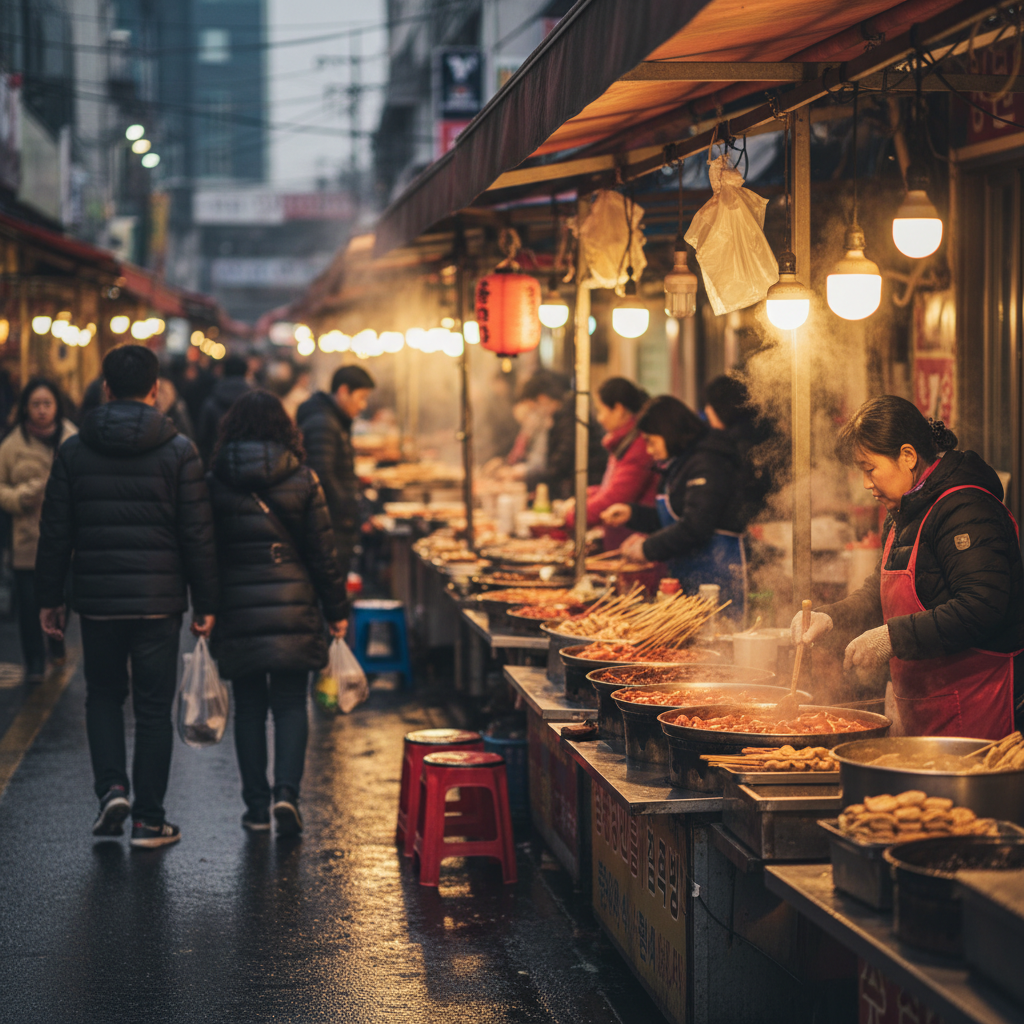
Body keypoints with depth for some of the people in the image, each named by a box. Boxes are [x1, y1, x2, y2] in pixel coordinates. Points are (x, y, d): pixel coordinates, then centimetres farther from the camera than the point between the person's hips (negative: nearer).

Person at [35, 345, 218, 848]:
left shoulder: (74, 450, 0)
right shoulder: (178, 451, -4)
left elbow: (55, 532, 2)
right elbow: (198, 535, -5)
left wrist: (49, 597, 10)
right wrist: (205, 603, 1)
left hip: (96, 598, 1)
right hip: (158, 600, -1)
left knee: (103, 695, 19)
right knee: (153, 707, 7)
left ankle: (111, 788, 1)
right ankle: (149, 820, 9)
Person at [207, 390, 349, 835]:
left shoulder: (215, 483, -1)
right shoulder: (302, 480, -2)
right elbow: (323, 552, 0)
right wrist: (337, 610, 9)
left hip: (236, 609, 1)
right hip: (293, 607, 0)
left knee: (249, 707, 10)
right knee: (290, 704, 7)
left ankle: (256, 805, 12)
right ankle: (287, 790, -11)